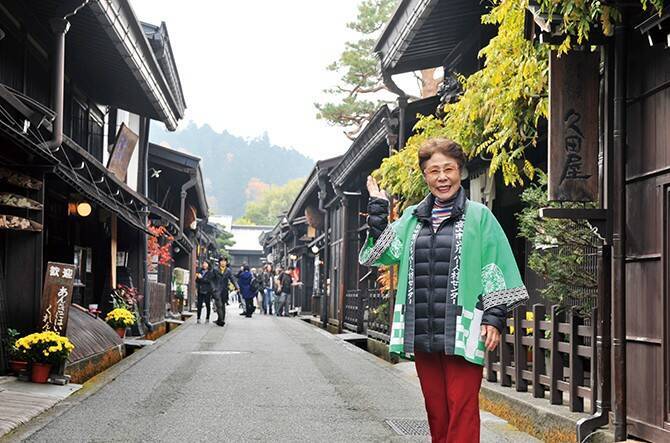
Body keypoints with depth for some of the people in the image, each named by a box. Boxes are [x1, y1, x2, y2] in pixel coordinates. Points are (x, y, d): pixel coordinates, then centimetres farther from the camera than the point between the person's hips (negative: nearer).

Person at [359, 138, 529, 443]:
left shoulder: (478, 216, 2)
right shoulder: (412, 217, 14)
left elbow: (495, 270, 0)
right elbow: (383, 255, 4)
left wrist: (494, 317, -7)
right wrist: (377, 210, -2)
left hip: (462, 333, -4)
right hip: (421, 332, 4)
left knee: (461, 411, -5)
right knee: (435, 413, 11)